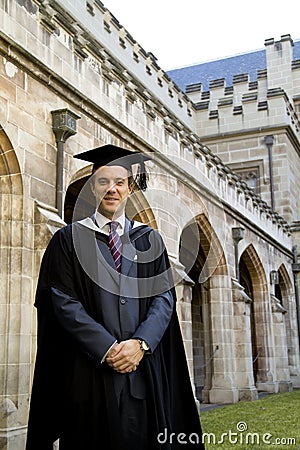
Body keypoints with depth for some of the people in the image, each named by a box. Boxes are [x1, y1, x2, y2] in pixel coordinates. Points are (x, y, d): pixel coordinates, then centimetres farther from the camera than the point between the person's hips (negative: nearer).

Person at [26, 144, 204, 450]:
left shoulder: (149, 239, 12)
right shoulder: (69, 239, 5)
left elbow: (164, 298, 4)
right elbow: (63, 302, -4)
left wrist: (140, 343, -13)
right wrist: (106, 349, -15)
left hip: (145, 369, 2)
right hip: (90, 371, -2)